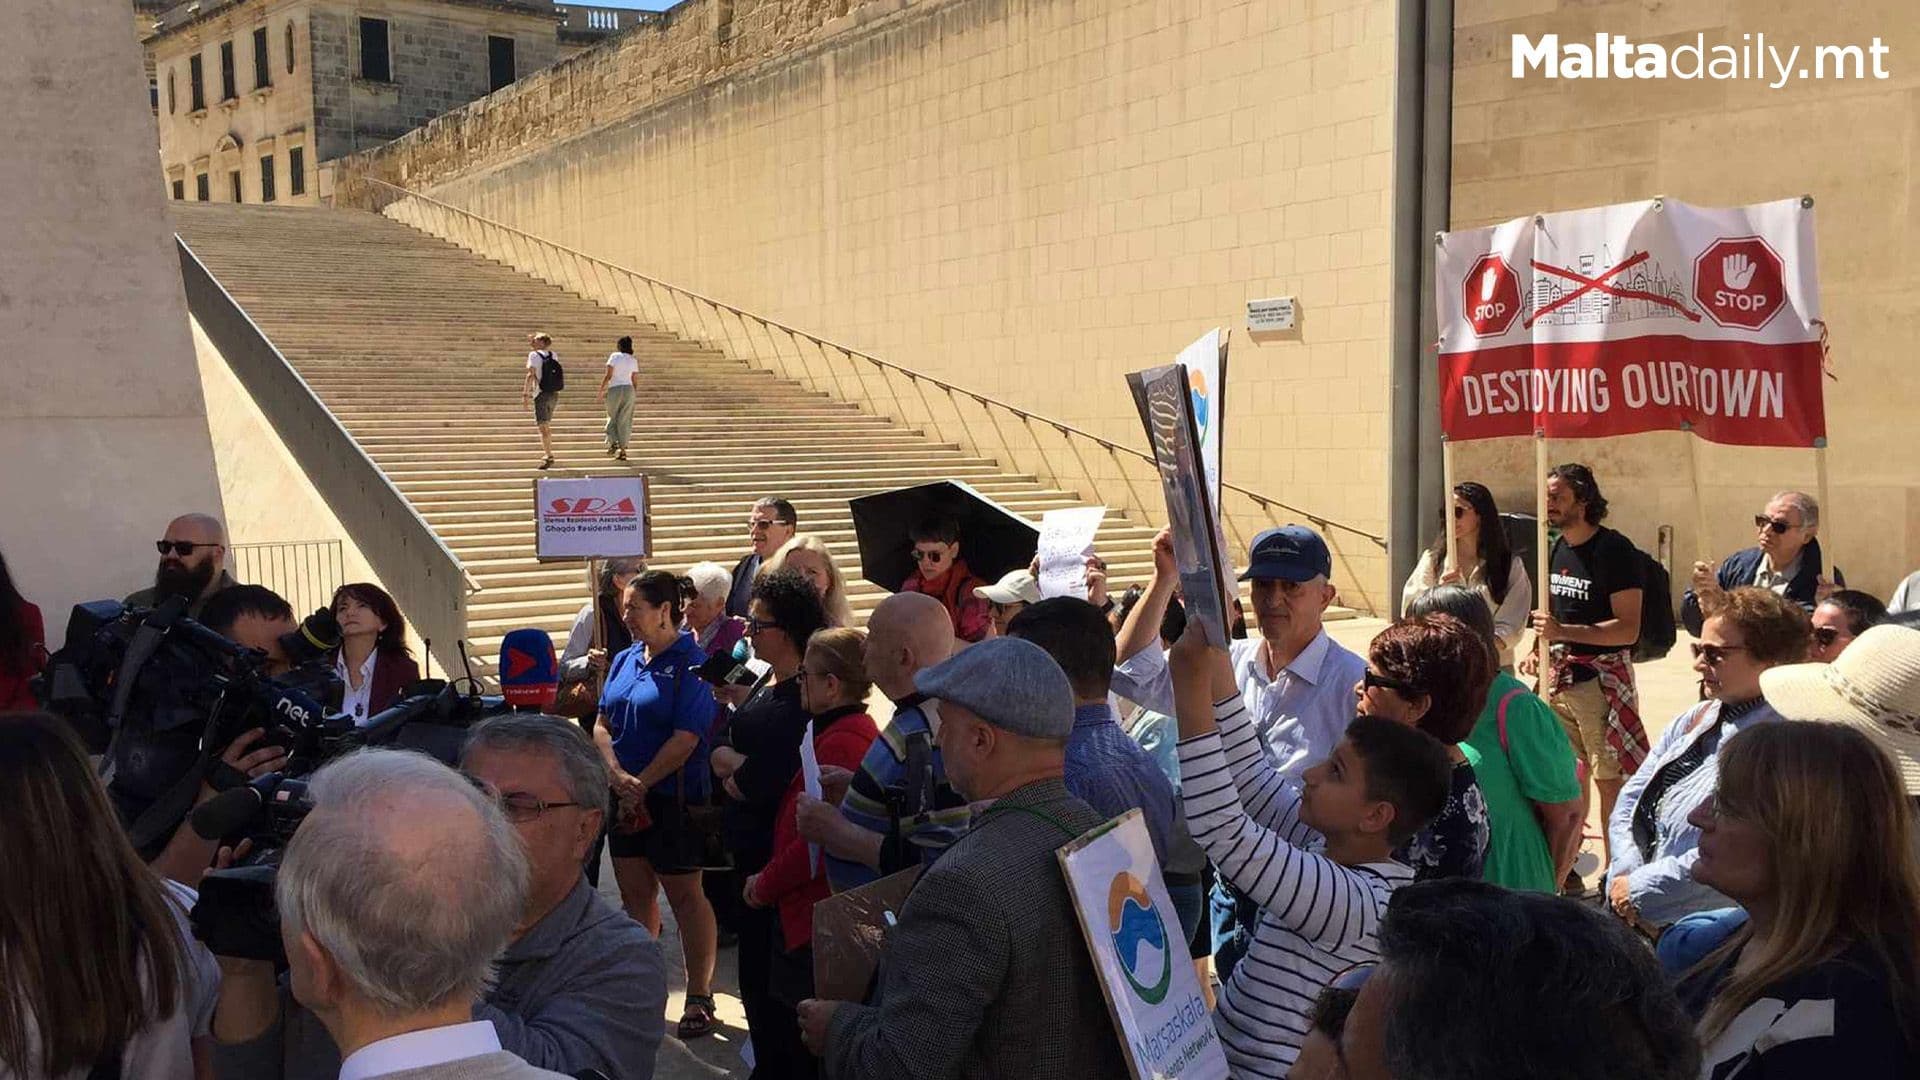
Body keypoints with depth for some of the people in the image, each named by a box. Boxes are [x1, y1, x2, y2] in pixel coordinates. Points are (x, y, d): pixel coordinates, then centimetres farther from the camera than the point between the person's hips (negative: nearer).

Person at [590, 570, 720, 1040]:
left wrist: (641, 782, -15)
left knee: (684, 895, 0)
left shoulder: (690, 663, -12)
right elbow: (603, 725, 8)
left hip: (673, 798, -7)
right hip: (625, 797, 7)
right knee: (634, 893, 14)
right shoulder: (625, 660, 10)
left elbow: (686, 738, -17)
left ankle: (700, 998, 9)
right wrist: (618, 776, -8)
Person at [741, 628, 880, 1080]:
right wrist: (771, 878, 14)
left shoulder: (839, 742, -21)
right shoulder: (859, 730, 11)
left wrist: (765, 885, -9)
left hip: (816, 919, -10)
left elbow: (816, 843, -22)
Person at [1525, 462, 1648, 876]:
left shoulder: (1614, 550, -13)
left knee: (1610, 780, -2)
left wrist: (1564, 632, -26)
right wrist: (1540, 650, 6)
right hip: (1560, 677, 7)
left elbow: (1628, 629, -18)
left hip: (1603, 680, -7)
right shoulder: (1557, 549, 12)